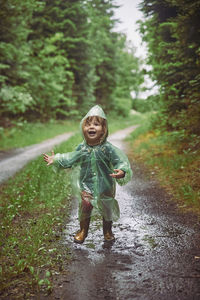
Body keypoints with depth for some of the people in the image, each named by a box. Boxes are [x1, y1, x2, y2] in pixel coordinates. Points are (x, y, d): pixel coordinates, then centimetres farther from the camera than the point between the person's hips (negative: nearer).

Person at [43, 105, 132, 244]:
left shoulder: (108, 148, -17)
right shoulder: (82, 148, -6)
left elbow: (120, 161, -21)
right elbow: (70, 159, 9)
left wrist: (122, 172, -41)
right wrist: (55, 160, 7)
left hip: (105, 186, -1)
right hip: (86, 185, 2)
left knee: (107, 209, 13)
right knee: (85, 207, 2)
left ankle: (108, 232, 37)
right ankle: (83, 231, 27)